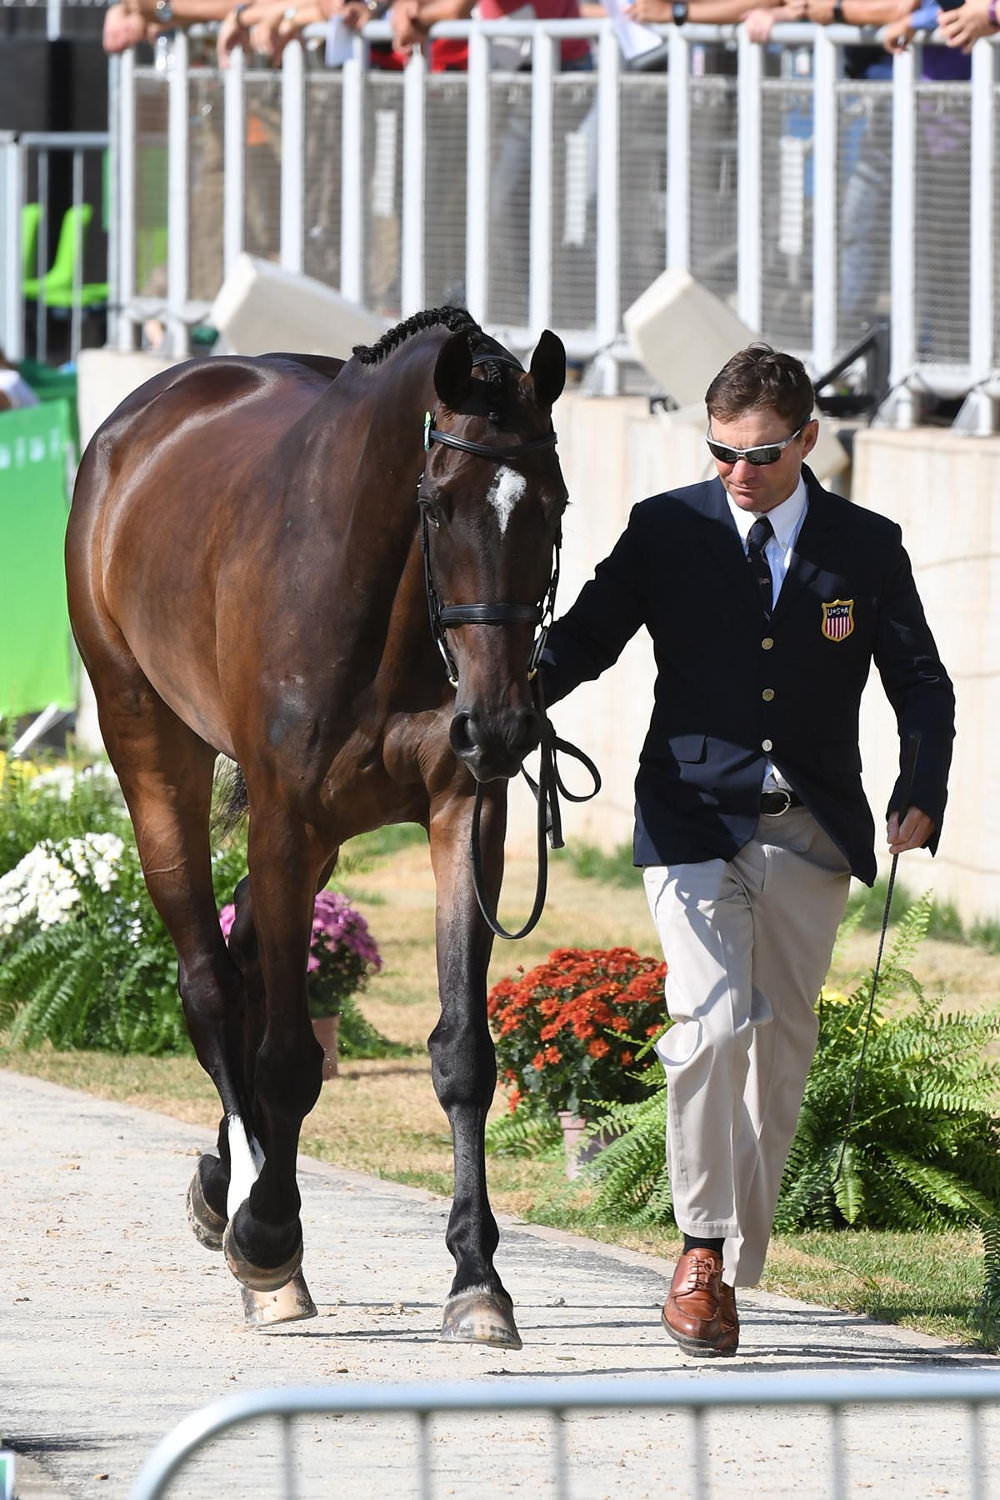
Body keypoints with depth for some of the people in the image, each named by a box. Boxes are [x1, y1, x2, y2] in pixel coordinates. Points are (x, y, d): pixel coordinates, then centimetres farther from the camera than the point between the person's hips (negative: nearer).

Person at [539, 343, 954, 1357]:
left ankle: (734, 1266, 19)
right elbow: (583, 639, 4)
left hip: (810, 832, 2)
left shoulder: (867, 548, 4)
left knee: (783, 1040, 7)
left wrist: (923, 791, -10)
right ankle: (703, 1248, -8)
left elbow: (919, 681, 7)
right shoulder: (665, 532, 2)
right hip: (694, 816, -2)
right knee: (716, 1020, -20)